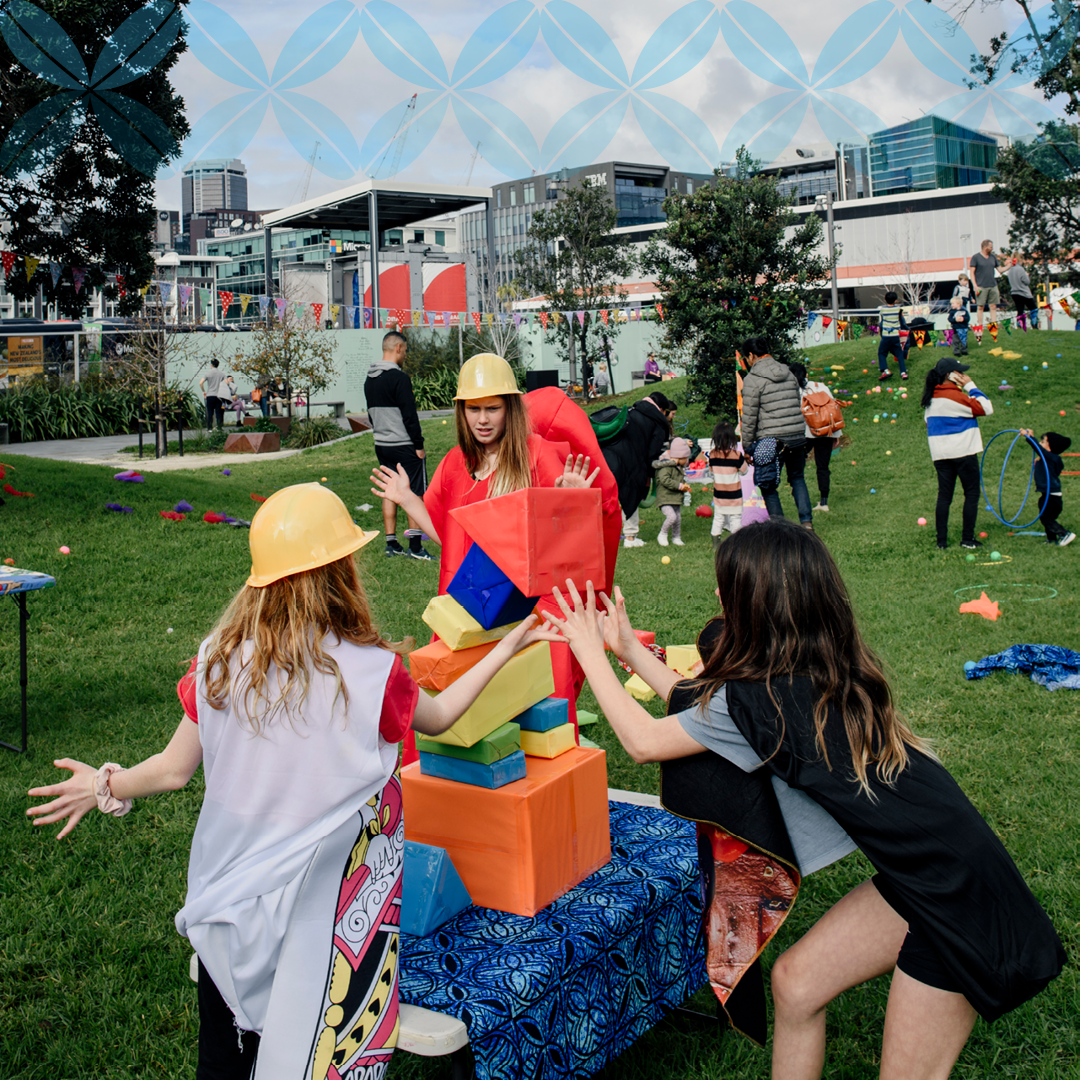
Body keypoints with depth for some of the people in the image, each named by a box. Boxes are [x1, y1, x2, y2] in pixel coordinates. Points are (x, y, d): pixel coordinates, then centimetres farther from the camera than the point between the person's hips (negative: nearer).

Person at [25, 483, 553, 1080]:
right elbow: (437, 717, 2)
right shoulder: (373, 671, -18)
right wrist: (506, 648, 14)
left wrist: (105, 787, 19)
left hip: (228, 894, 4)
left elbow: (174, 769, -1)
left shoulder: (217, 661, -10)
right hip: (319, 912, -3)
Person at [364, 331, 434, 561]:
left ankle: (391, 544, 14)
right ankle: (415, 546, -3)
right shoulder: (399, 378, -16)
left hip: (381, 445, 8)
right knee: (415, 493, -2)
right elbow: (409, 415, -17)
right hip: (404, 446, -8)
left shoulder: (370, 380, 10)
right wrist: (419, 444, -11)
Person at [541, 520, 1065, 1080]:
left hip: (957, 899, -9)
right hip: (923, 870, 9)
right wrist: (628, 649, 18)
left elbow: (643, 741, -8)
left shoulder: (763, 698, -24)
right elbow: (706, 712, 14)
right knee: (795, 981, 13)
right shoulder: (826, 670, 0)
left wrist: (590, 652, 3)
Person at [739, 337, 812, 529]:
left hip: (771, 440, -6)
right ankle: (806, 520, 9)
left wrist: (747, 446, 1)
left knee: (768, 485, 7)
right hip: (797, 437, 6)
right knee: (797, 478, 21)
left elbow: (749, 417, -8)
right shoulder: (789, 373, 11)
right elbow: (798, 405, 17)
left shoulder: (752, 379, -8)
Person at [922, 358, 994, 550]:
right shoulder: (954, 395, -16)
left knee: (944, 496, 8)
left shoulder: (930, 397, 8)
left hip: (940, 454, 7)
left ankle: (942, 541, 6)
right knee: (971, 494, 3)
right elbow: (986, 409, -13)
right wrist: (971, 386, -8)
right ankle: (967, 539, 2)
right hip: (963, 452, -7)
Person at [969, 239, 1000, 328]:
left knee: (993, 306, 2)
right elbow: (972, 272, -4)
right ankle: (979, 326, 0)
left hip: (993, 286, 5)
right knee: (980, 307, -4)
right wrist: (975, 286, -12)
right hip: (981, 287, -5)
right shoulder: (975, 257, -1)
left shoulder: (993, 257, 14)